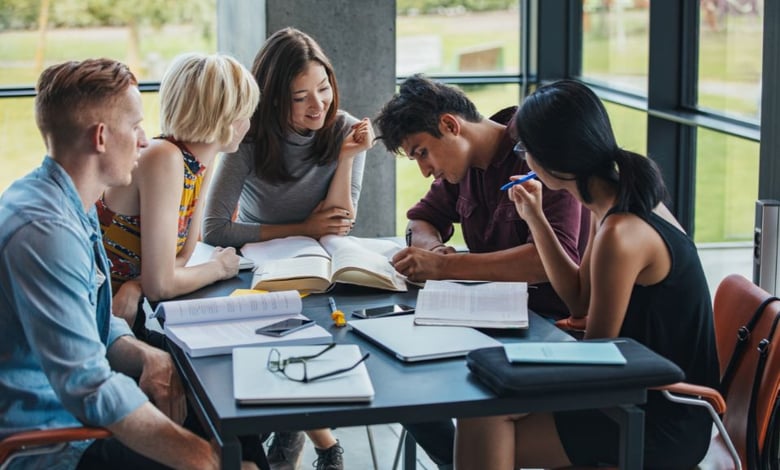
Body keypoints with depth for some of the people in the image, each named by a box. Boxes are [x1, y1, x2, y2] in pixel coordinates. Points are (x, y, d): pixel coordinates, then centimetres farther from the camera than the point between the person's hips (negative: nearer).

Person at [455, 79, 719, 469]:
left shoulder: (619, 233, -24)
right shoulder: (620, 202, 4)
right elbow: (580, 301, 14)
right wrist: (534, 217, 10)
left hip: (663, 425, -9)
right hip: (645, 396, 9)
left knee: (483, 422, -16)